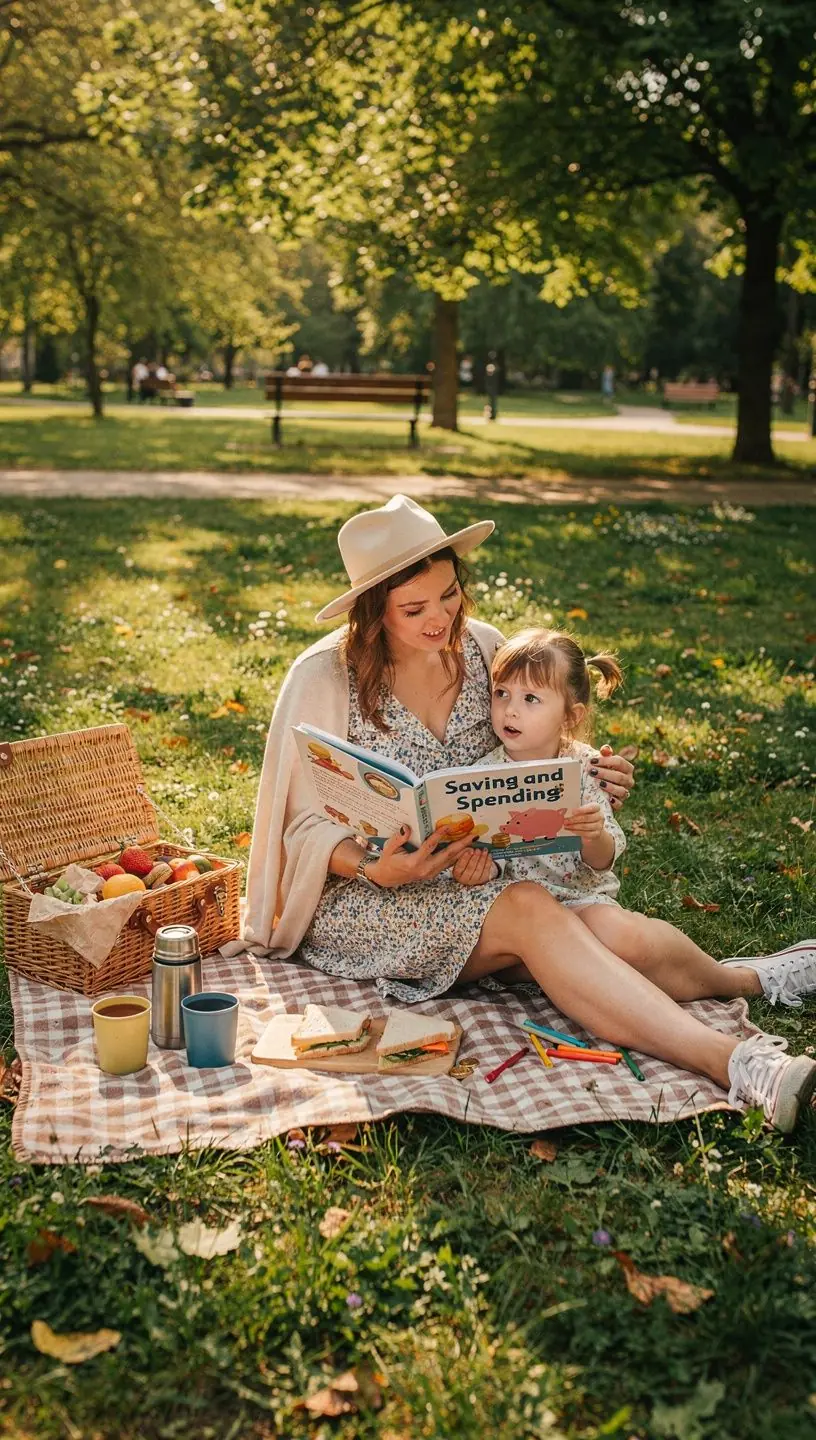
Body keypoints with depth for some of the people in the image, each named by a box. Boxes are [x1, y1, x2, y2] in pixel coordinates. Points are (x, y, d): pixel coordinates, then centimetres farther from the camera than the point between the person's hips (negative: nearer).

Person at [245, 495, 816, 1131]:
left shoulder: (482, 647, 2)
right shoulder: (325, 678, -12)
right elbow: (307, 826, -8)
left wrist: (588, 785, -11)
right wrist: (376, 871, -29)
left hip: (471, 875, 7)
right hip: (358, 893, -7)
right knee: (530, 913, -33)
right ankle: (725, 1060, -41)